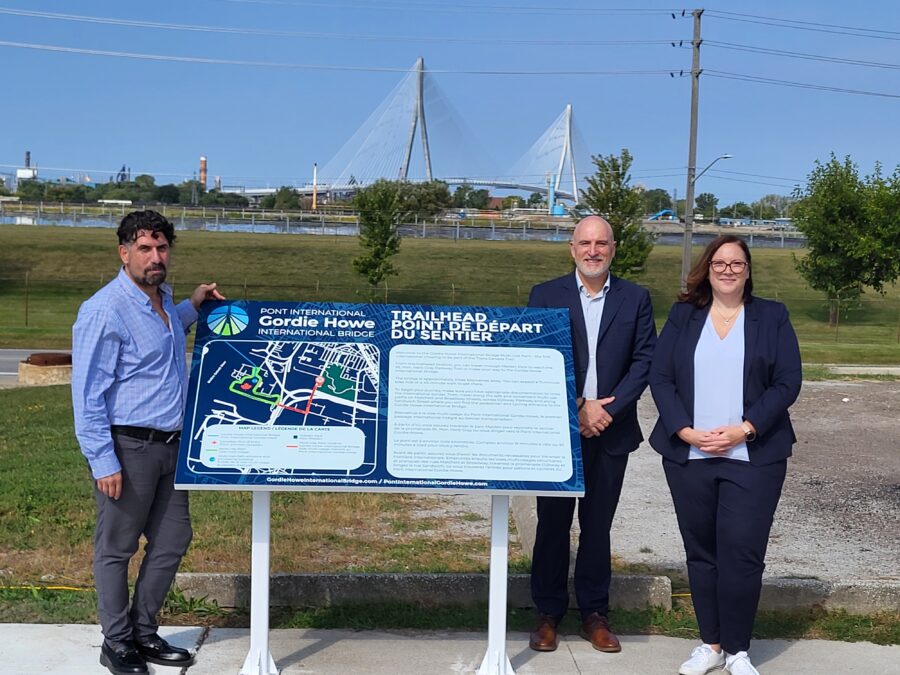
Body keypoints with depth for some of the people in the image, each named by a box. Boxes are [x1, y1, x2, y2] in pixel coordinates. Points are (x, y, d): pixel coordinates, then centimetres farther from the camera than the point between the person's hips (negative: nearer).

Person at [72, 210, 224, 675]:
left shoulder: (162, 298, 10)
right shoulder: (105, 310, -16)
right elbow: (87, 392, -17)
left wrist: (192, 307, 19)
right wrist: (103, 461, -19)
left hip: (169, 445, 9)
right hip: (128, 446, -8)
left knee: (172, 541, 14)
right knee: (116, 549, 6)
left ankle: (144, 633, 30)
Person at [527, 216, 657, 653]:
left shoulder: (636, 299, 6)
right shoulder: (545, 295, 2)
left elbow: (644, 360, 0)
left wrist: (607, 409, -11)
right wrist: (579, 408, -12)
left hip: (611, 431, 1)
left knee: (598, 525, 9)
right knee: (553, 523, 6)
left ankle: (594, 614, 20)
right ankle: (548, 614, 17)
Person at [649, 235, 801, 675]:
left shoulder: (772, 317, 6)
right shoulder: (682, 316, 9)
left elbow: (787, 383, -1)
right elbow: (660, 377, 2)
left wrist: (744, 429, -13)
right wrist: (685, 430, -11)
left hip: (753, 456, -2)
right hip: (688, 455, 2)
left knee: (742, 554, -4)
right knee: (701, 553, 8)